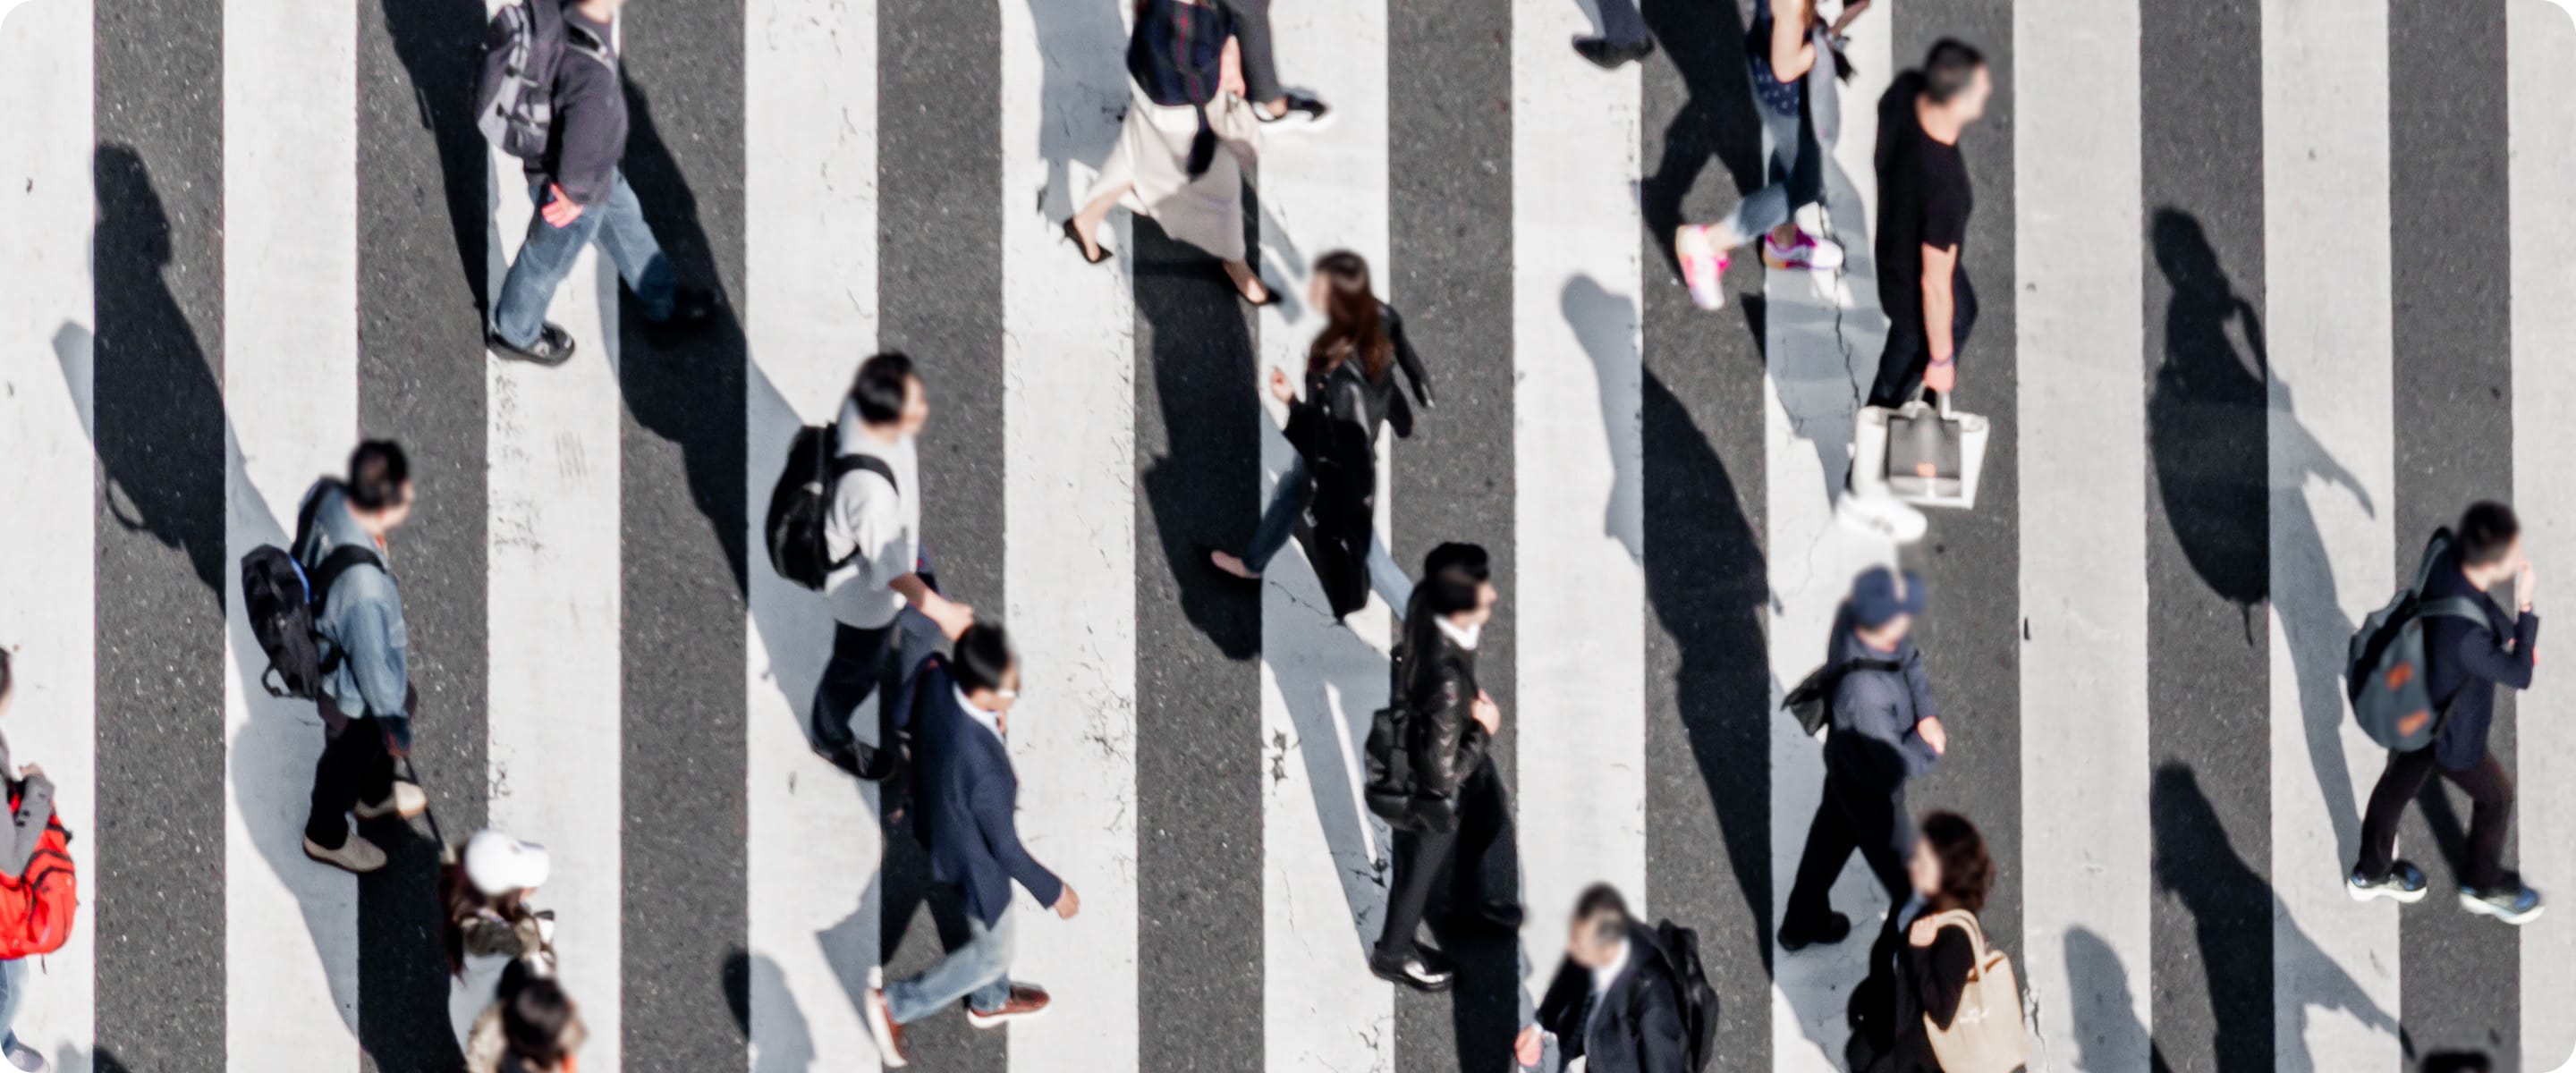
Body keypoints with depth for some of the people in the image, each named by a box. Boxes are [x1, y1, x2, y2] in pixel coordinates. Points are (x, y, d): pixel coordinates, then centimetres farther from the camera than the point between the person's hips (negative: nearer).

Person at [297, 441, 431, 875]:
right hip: (352, 692, -7)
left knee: (376, 739, 36)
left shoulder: (325, 495, -27)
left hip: (323, 644, 7)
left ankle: (375, 794, 66)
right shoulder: (364, 588, -47)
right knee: (350, 756, 26)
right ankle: (326, 835, 56)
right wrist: (395, 721, -10)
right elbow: (372, 661, -29)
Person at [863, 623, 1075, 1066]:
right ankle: (897, 1003, 33)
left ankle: (990, 1001, 60)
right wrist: (1053, 892, -11)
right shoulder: (983, 772, -45)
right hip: (974, 860, -7)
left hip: (938, 818, 7)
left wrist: (996, 726, -15)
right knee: (992, 952, 23)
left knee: (987, 920, 34)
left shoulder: (937, 678, -29)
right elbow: (1005, 847, -26)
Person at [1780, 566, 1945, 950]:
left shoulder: (1852, 614, -26)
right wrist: (1930, 745, -17)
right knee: (1903, 872, 19)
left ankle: (1801, 924, 56)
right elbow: (1894, 767, -35)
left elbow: (1909, 659, -8)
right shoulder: (1864, 692, -47)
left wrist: (1926, 714, -19)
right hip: (1870, 788, -8)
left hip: (1844, 759, 8)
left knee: (1832, 835, 32)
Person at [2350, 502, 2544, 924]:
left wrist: (2507, 634, -9)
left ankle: (2372, 871, 56)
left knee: (2399, 781, 30)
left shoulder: (2447, 560, -23)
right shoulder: (2466, 634, -44)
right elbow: (2519, 676, -26)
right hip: (2448, 732, -7)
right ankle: (2484, 885, 49)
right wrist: (2525, 608, -27)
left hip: (2414, 709, 7)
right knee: (2496, 795, 22)